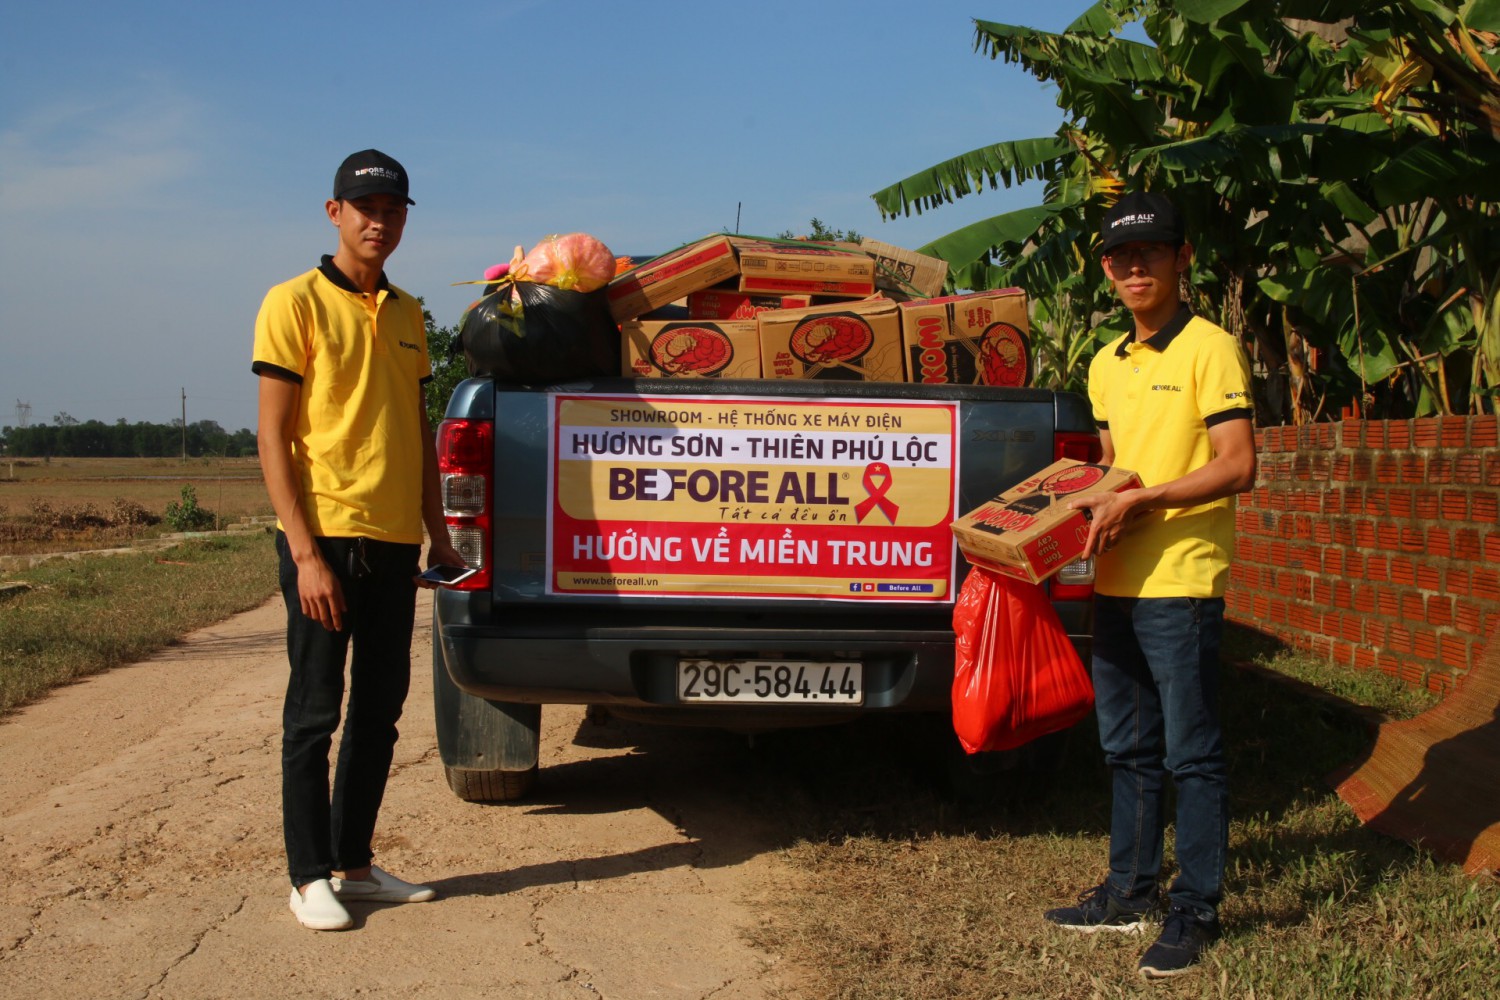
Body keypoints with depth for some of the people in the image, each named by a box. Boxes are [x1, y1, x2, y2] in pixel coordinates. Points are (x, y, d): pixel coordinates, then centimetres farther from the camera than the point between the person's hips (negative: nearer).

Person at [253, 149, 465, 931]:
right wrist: (305, 553, -16)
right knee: (314, 713, 0)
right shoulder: (297, 302, -5)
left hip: (395, 543, 7)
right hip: (327, 540, -7)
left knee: (379, 714, 12)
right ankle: (310, 878, 9)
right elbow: (273, 436, -10)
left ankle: (354, 863, 23)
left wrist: (437, 535, 16)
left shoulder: (407, 314, 15)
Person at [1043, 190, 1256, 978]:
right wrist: (1083, 505, 6)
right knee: (1128, 750, 16)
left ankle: (1195, 912, 8)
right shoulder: (1105, 365, 15)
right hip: (1114, 583, 8)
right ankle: (1130, 891, 27)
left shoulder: (1208, 350, -9)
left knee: (1191, 755, 0)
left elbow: (1237, 468, -16)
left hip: (1180, 586, -8)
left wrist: (1139, 500, -20)